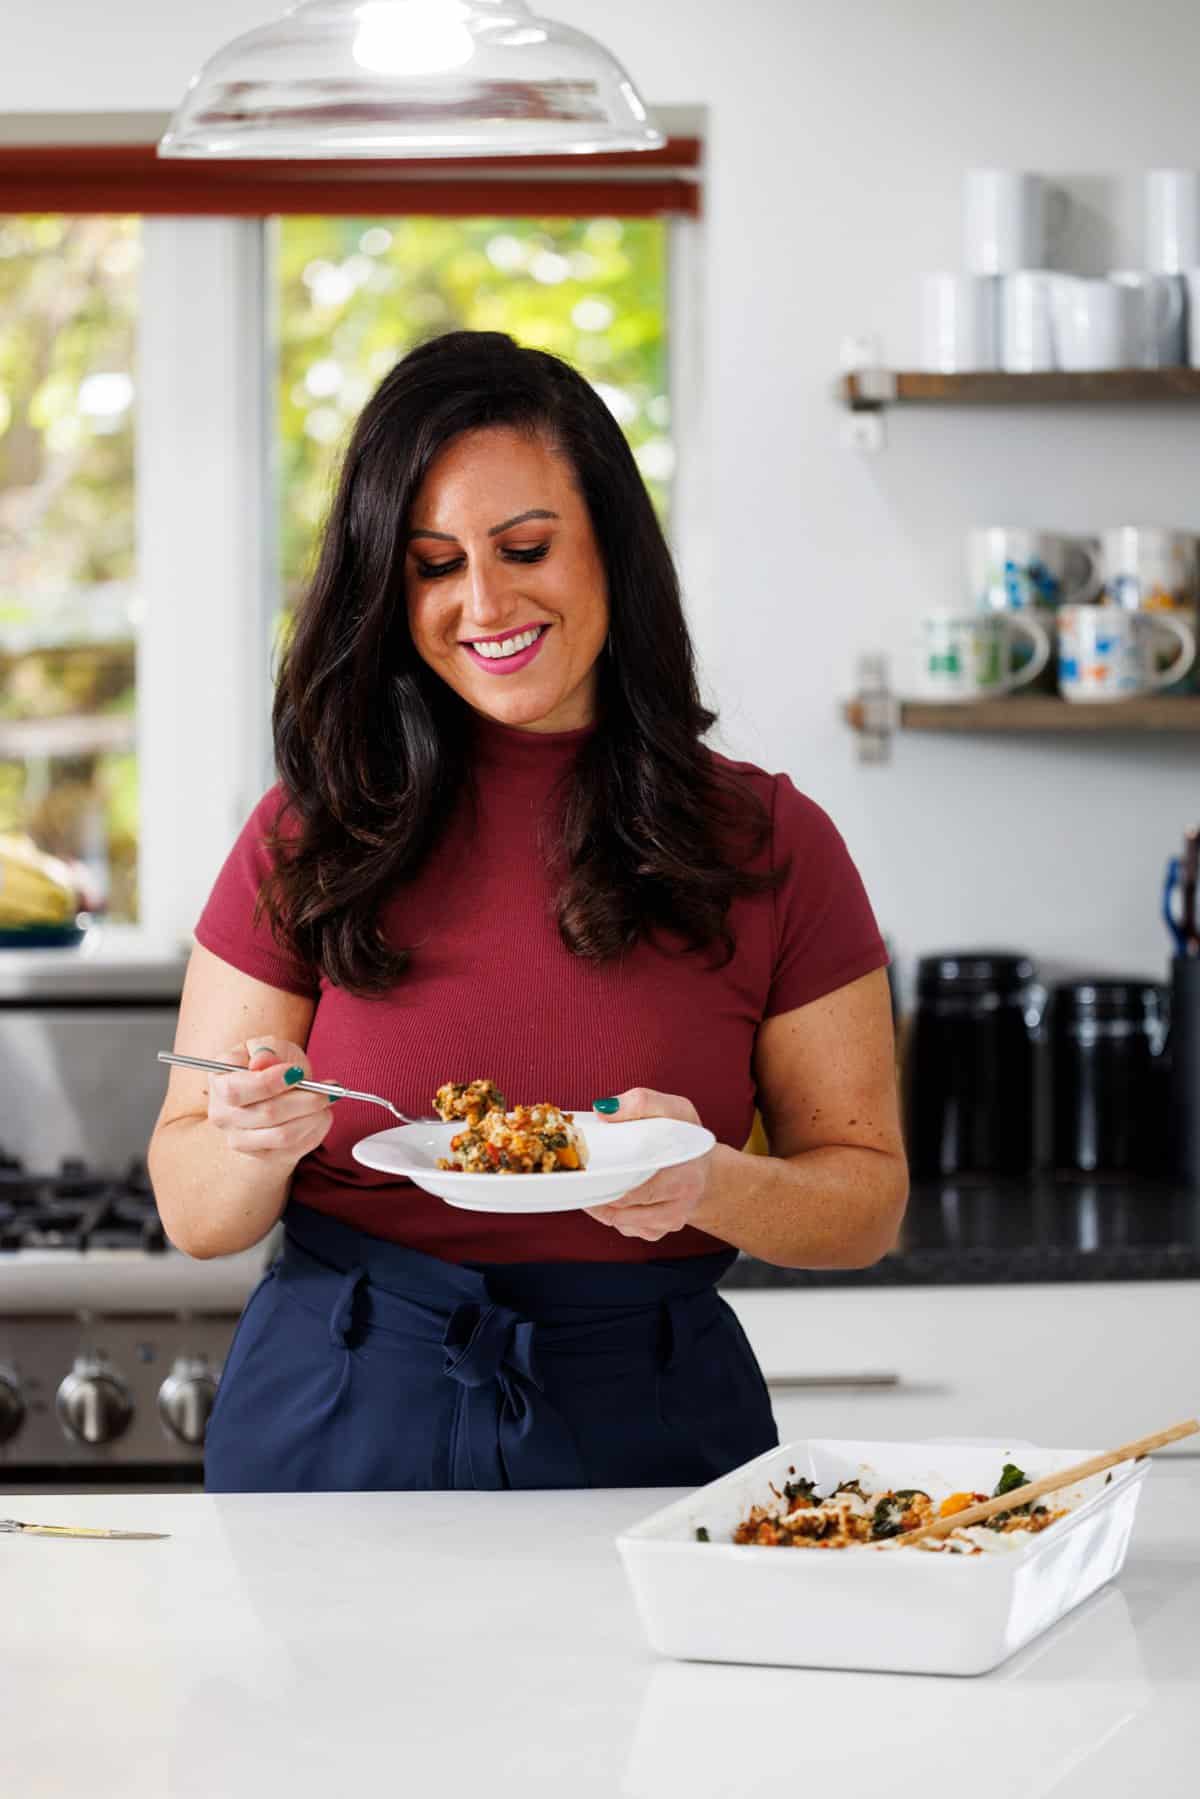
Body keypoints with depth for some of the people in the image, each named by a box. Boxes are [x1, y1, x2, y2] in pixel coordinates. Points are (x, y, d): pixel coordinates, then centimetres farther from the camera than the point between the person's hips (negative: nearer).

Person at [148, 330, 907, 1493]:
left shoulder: (769, 849, 2)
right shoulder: (307, 840, 3)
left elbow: (868, 1198, 5)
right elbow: (195, 1215, 4)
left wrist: (716, 1185, -16)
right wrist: (257, 1146, -18)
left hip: (646, 1431, 0)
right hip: (336, 1426, 0)